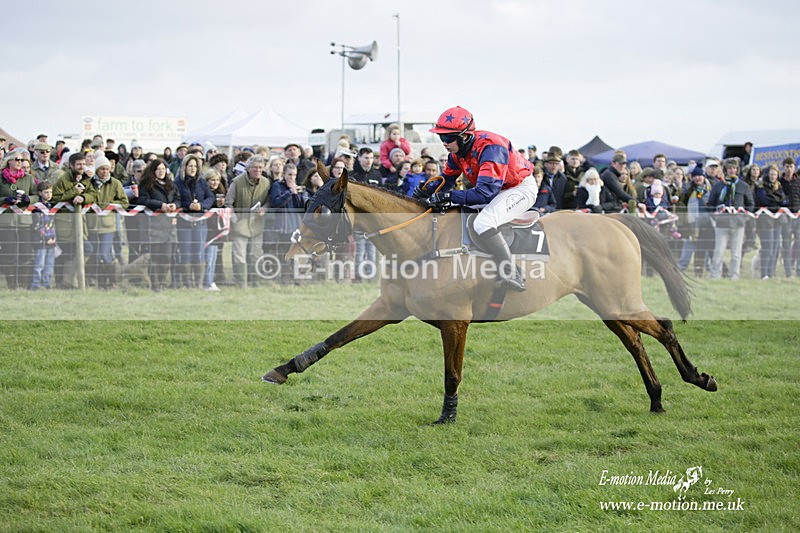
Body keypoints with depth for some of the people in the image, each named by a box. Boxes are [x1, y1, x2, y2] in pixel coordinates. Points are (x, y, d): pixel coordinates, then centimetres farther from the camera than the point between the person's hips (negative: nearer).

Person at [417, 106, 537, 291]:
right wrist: (427, 191, -12)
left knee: (483, 222, -34)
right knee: (450, 210, 8)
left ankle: (512, 274, -29)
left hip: (522, 188, -10)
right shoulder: (458, 150, -4)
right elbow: (447, 178, 10)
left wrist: (449, 196, -37)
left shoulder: (489, 147, -31)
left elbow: (485, 193, -37)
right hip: (495, 190, 10)